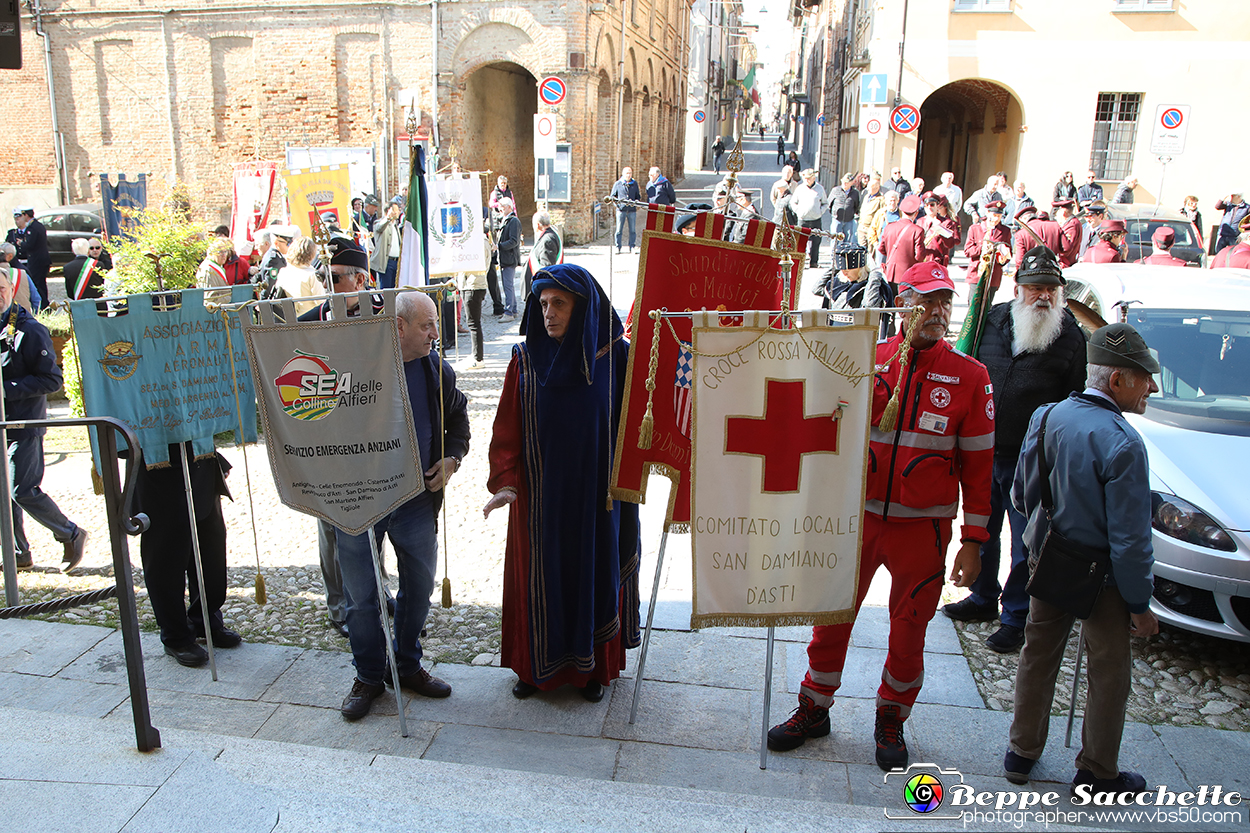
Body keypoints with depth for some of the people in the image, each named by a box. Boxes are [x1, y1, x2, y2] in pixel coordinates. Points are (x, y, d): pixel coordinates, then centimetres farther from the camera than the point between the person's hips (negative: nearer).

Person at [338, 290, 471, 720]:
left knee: (419, 586, 13)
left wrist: (452, 457, 3)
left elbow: (458, 417, 18)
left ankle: (407, 665, 34)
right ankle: (368, 676, 27)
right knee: (361, 594, 7)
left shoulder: (437, 369, 2)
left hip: (417, 499, 4)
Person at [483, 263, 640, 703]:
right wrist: (505, 482, -18)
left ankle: (593, 667, 32)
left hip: (597, 497, -1)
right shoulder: (526, 360, -5)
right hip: (539, 497, 1)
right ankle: (537, 665, 32)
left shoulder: (615, 357, -8)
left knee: (595, 576, 12)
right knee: (538, 579, 11)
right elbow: (507, 428, -6)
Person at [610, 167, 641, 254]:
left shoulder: (635, 183, 13)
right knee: (619, 229, -3)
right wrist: (617, 202, -6)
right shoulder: (617, 184, 7)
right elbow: (612, 196, 12)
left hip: (632, 210, 2)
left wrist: (637, 201, -2)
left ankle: (632, 247, 10)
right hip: (621, 209, -2)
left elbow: (637, 196, 19)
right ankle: (617, 247, 4)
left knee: (632, 230, 2)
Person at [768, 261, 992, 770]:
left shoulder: (969, 376, -1)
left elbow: (978, 462, 1)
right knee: (832, 615, 9)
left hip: (922, 527, -1)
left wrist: (973, 540, -1)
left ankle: (891, 719, 33)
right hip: (858, 516, 1)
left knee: (909, 629, 10)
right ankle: (815, 709, 29)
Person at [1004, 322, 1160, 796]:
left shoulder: (1046, 418, -5)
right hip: (1099, 578, -6)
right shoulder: (1122, 444, -25)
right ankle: (1096, 774, 29)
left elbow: (1021, 496, 7)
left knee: (1038, 656, 20)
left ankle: (1022, 753, 34)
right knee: (1109, 674, 14)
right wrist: (1140, 604, -9)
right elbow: (1130, 539, -20)